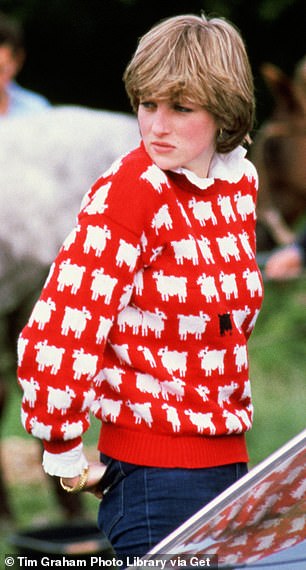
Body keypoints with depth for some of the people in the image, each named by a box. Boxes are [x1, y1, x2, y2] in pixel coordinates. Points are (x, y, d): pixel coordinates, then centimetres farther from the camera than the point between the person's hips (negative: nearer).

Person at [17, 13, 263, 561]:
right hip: (154, 475, -7)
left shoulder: (241, 182, 7)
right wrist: (67, 459, -13)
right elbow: (52, 339, -22)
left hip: (229, 458, 7)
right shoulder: (128, 192, -16)